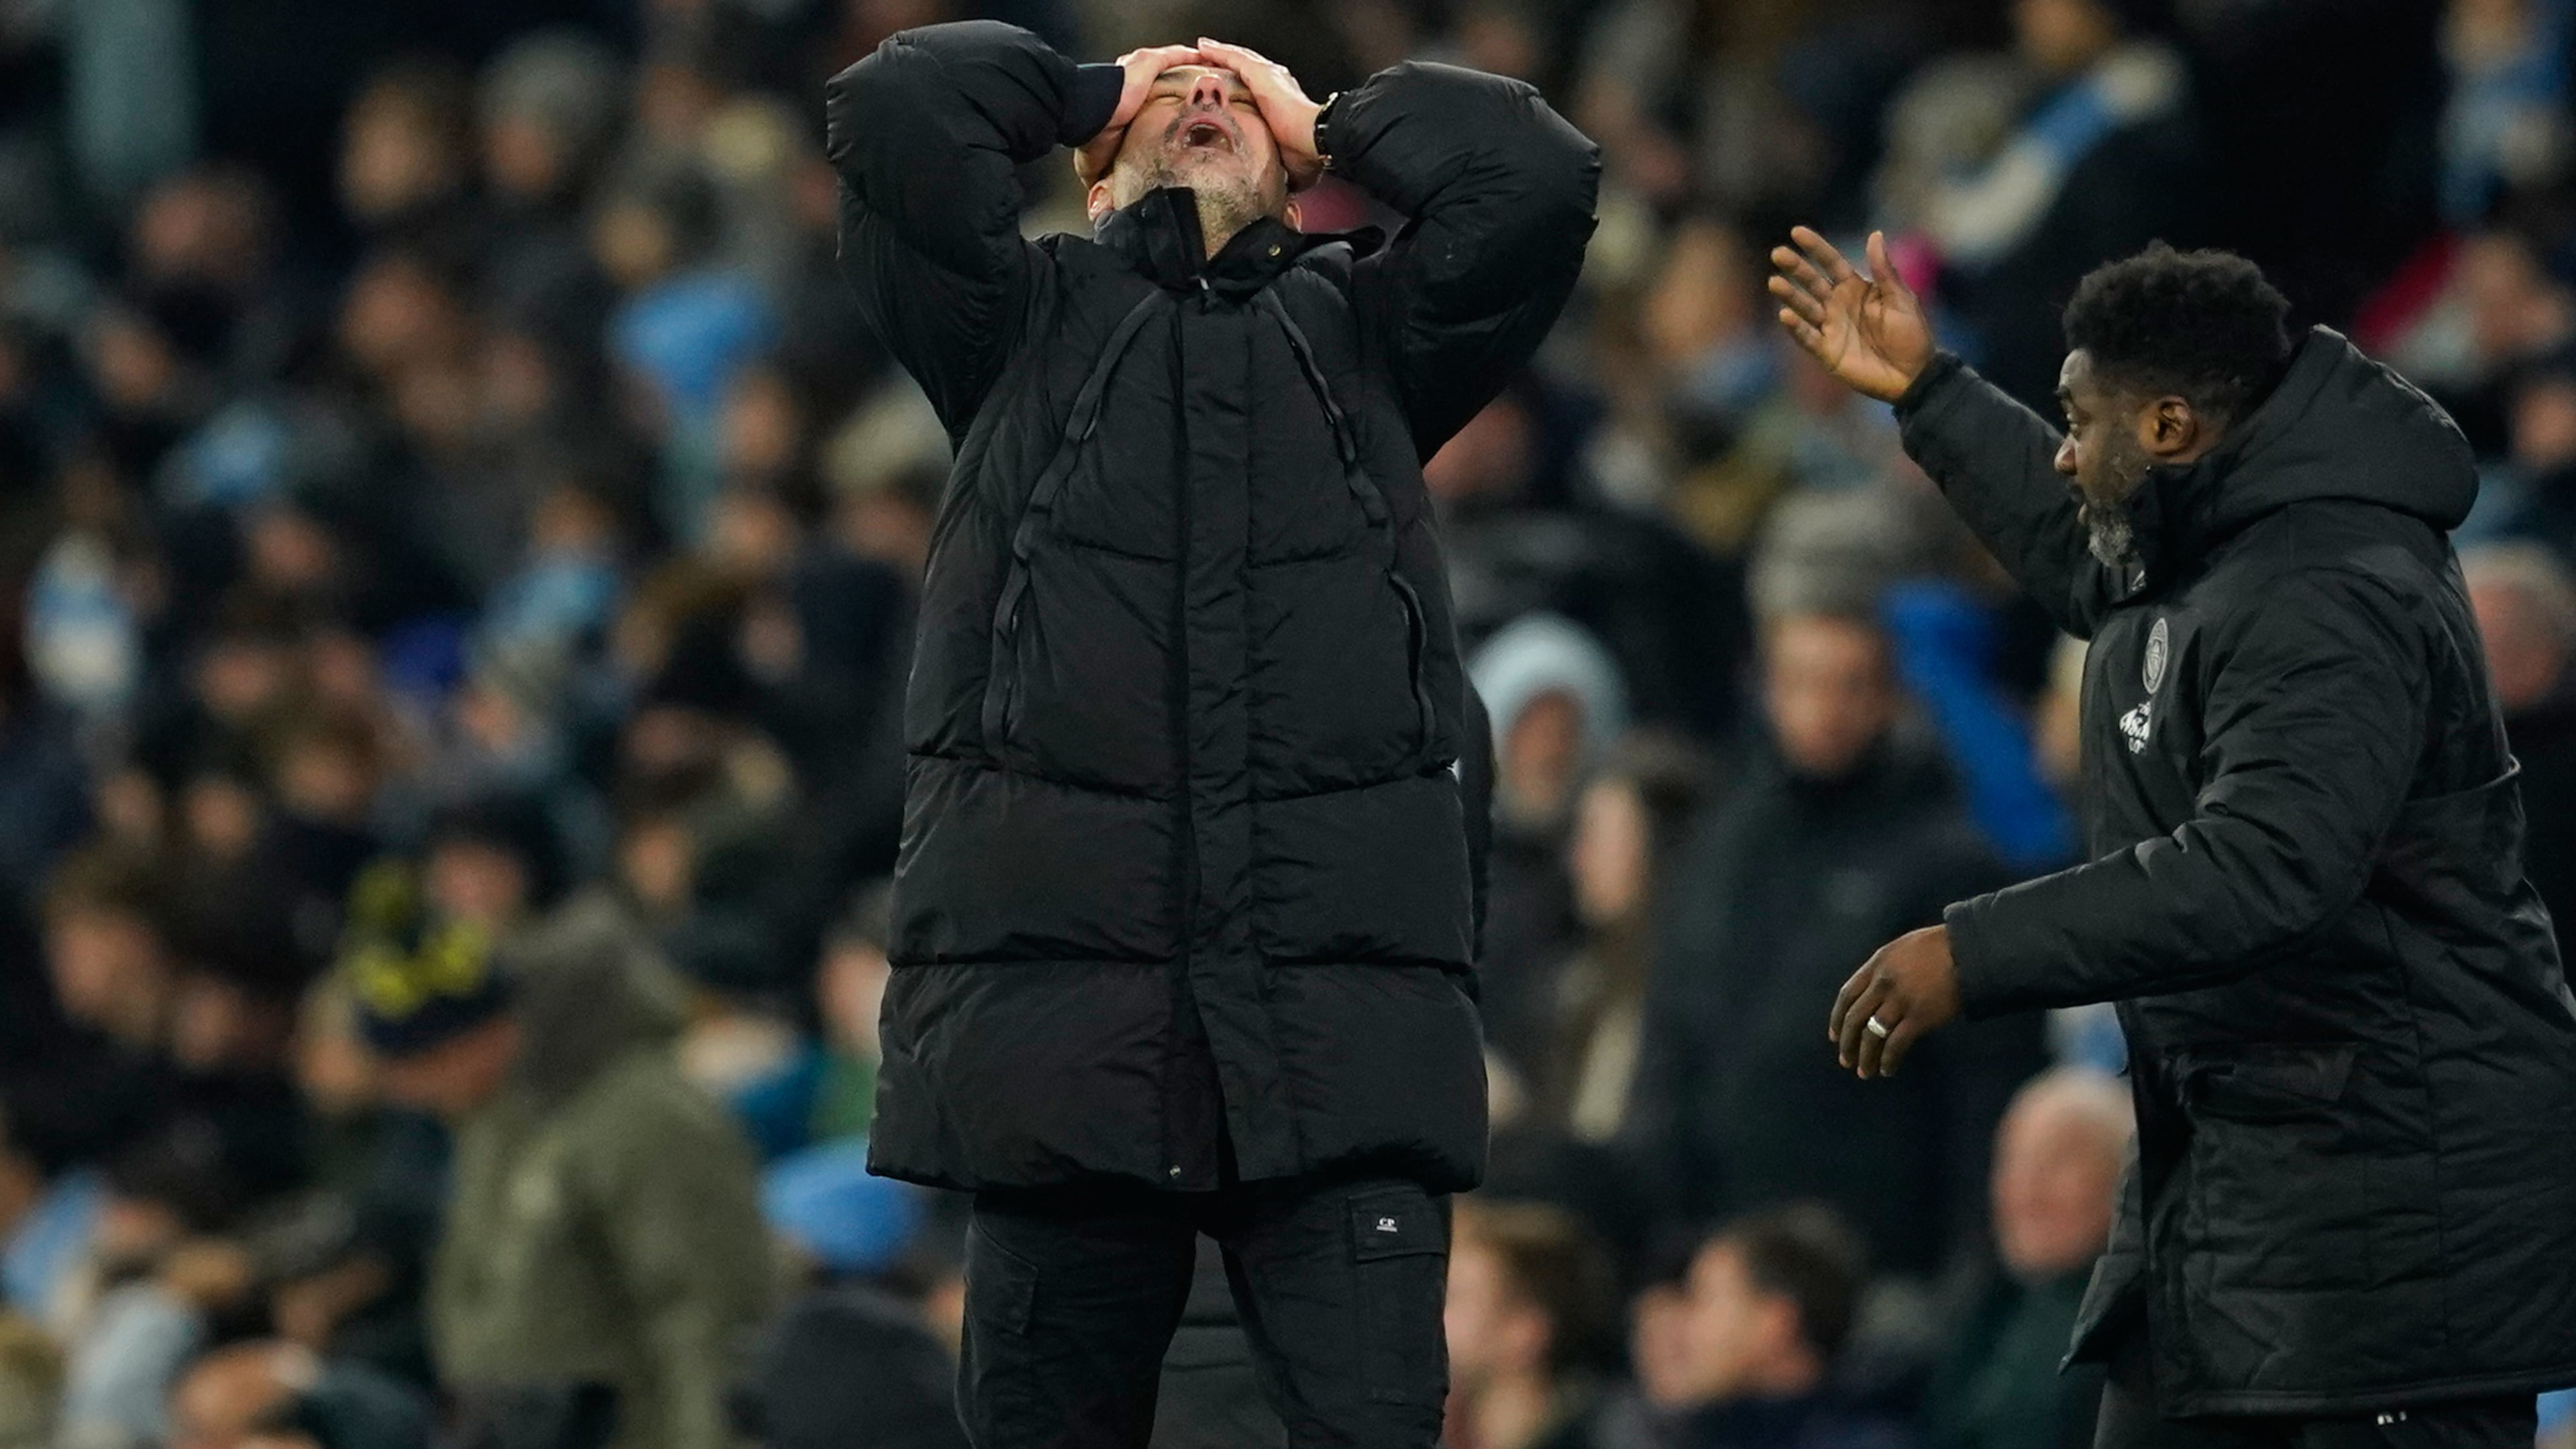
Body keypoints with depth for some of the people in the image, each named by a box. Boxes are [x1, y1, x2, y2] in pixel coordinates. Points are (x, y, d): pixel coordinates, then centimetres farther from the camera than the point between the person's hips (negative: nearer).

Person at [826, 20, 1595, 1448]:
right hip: (1060, 964, 0)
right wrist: (1093, 92, 21)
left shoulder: (1364, 329, 22)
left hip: (1341, 993, 0)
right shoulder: (1028, 319, 18)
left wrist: (1330, 122, 23)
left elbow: (1536, 172, 7)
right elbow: (895, 108, 4)